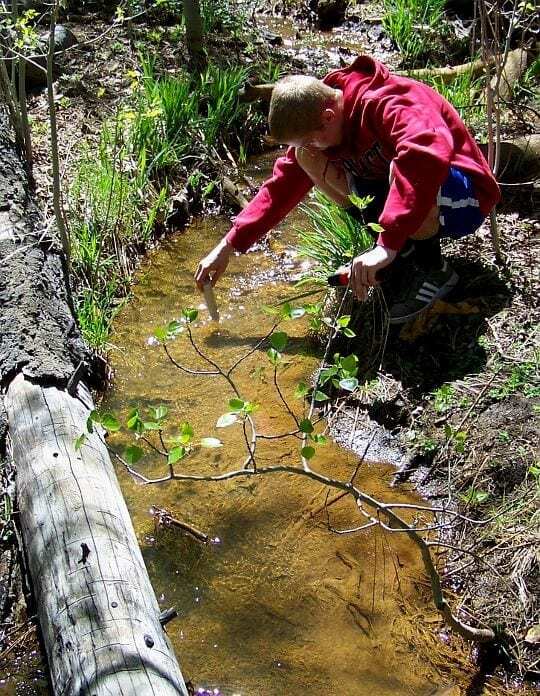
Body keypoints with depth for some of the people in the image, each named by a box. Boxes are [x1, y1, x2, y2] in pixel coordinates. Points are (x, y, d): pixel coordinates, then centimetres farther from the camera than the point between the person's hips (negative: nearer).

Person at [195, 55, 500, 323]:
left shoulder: (385, 103, -31)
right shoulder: (318, 123, -5)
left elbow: (429, 154, -50)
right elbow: (283, 185, 0)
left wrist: (387, 245, -54)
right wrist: (228, 246, -4)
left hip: (461, 199, -8)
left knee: (409, 170, -42)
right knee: (308, 160, -5)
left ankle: (432, 267, -13)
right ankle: (406, 249, 0)